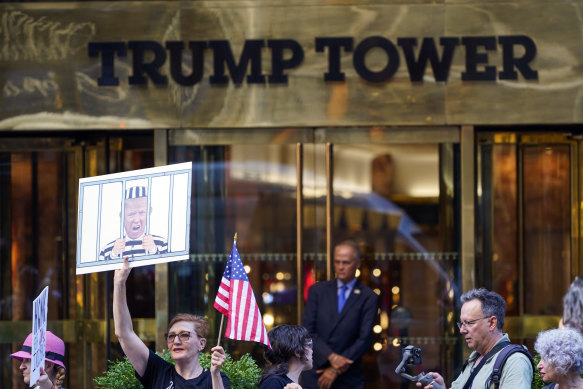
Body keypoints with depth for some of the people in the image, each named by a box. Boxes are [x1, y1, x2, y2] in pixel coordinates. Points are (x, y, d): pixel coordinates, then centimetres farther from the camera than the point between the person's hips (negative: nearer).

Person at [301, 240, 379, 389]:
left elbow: (365, 339, -5)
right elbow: (307, 331, 1)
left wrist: (336, 370, -10)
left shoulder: (368, 298, 2)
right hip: (314, 375, 1)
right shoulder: (317, 291, 9)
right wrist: (332, 356, -14)